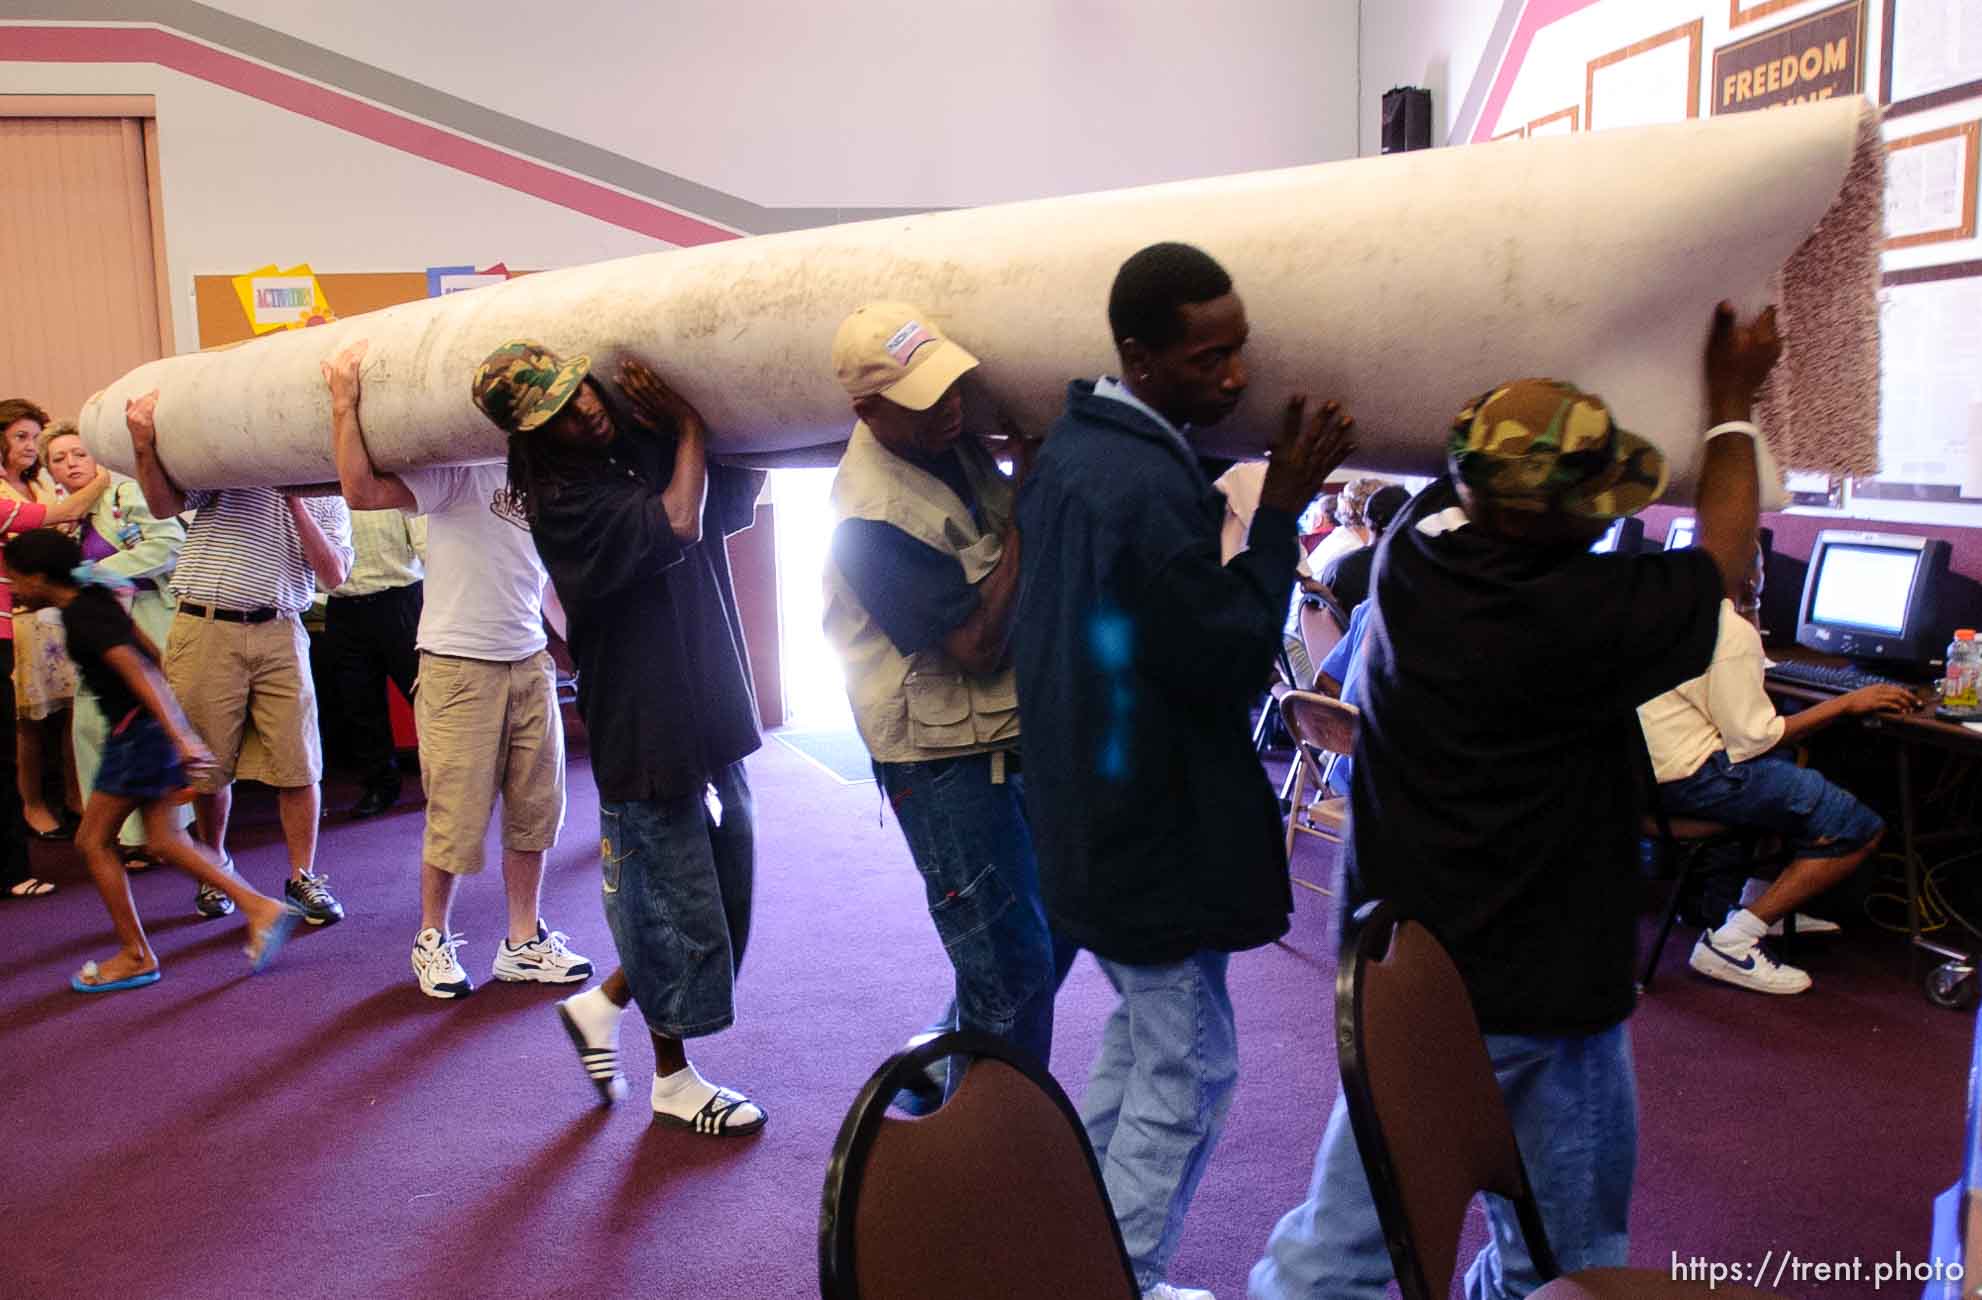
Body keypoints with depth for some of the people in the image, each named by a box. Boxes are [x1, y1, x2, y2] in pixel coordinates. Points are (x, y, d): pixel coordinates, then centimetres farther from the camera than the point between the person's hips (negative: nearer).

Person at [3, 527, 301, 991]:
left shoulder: (79, 616, -15)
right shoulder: (95, 599, 13)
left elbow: (136, 670, -25)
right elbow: (153, 653, 19)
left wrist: (181, 736, -32)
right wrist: (181, 731, 26)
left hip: (141, 728, -9)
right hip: (158, 726, 9)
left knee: (93, 839, 4)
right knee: (164, 839, 10)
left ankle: (136, 957, 11)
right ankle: (259, 908, 4)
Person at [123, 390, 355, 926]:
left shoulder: (324, 494, 11)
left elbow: (334, 575, 0)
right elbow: (165, 505, -6)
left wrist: (295, 504, -9)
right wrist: (144, 444, -21)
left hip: (279, 634, 1)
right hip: (204, 629, -1)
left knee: (298, 765, -2)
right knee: (209, 766, 9)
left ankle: (303, 877, 12)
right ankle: (216, 868, 30)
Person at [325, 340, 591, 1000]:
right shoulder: (456, 468, -9)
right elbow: (363, 490, -22)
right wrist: (345, 404, -24)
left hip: (529, 660, 6)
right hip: (460, 665, -6)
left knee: (535, 809, 8)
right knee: (457, 815, 2)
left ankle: (524, 943, 21)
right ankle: (433, 939, 23)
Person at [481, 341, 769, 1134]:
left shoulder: (650, 449, 7)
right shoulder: (564, 500, -16)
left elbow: (733, 507, 14)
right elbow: (677, 526, -26)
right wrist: (689, 428, -12)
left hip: (712, 722, 8)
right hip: (645, 734, -8)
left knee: (724, 898, 16)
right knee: (676, 910, 5)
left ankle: (601, 1005, 36)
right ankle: (673, 1080, 25)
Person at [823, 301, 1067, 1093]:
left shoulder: (956, 441, 2)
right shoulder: (875, 513, -24)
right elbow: (978, 644, -23)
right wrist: (1029, 509, -19)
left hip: (1014, 730, 8)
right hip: (943, 755, -8)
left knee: (1052, 935, 18)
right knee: (1011, 968, -1)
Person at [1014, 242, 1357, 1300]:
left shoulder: (1072, 446, 4)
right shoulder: (1148, 489, -27)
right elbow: (1233, 659, -20)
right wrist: (1282, 507, -16)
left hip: (1088, 813, 10)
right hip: (1151, 830, -10)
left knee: (1140, 1031, 27)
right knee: (1186, 1073, 8)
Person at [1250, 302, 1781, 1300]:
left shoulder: (1415, 546, -7)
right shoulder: (1573, 618, -25)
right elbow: (1721, 562, -6)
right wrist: (1732, 404, 8)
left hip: (1401, 957, 7)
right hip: (1535, 988, -6)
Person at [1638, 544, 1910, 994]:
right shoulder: (1733, 631, -17)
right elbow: (1754, 738, -18)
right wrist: (1848, 703, -11)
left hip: (1645, 762, 10)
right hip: (1690, 776, -10)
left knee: (1796, 765, 30)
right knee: (1862, 829, -7)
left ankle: (1761, 901, 23)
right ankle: (1733, 941, -11)